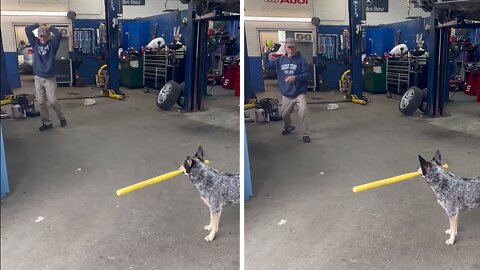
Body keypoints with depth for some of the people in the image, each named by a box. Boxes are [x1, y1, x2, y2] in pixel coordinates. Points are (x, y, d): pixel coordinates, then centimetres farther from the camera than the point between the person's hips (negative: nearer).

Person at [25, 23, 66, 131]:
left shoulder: (52, 44, -2)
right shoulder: (35, 43, 7)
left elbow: (59, 34, -18)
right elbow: (27, 30, 3)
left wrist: (50, 28, -1)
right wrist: (38, 25, 11)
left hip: (50, 78, -4)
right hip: (38, 77, 4)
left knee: (52, 100, -8)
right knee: (41, 102, 4)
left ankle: (61, 118, 14)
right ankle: (46, 122, 14)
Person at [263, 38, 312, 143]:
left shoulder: (301, 60, -10)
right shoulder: (280, 60, 4)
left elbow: (307, 74, -14)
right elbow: (267, 65, 7)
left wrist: (295, 77, -29)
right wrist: (265, 54, -6)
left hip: (300, 92, -5)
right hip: (286, 94, 5)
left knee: (303, 110, -24)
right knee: (285, 114, 17)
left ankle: (305, 134, -13)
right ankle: (288, 127, 49)